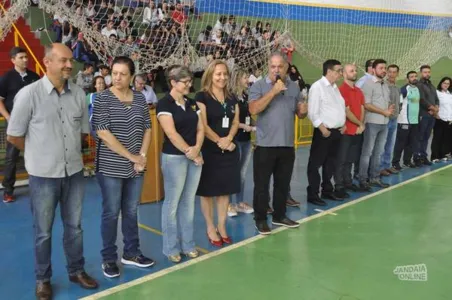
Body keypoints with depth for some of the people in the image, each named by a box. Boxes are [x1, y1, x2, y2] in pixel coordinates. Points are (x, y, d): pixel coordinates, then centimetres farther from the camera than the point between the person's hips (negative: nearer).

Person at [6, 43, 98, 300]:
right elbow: (14, 136, -4)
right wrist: (39, 154, 6)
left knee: (74, 226, 17)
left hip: (75, 172, 3)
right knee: (43, 231, 12)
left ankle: (77, 271, 35)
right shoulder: (29, 94, -12)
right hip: (44, 175, -3)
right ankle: (43, 279, 31)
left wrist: (69, 152, 10)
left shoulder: (79, 94, -1)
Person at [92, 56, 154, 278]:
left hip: (135, 167, 4)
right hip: (110, 167, -4)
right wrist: (131, 156, -14)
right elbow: (103, 133, -15)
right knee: (111, 213, 5)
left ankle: (131, 253, 29)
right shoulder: (102, 99, -8)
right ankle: (108, 258, 21)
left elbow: (147, 129, 9)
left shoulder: (140, 99, 6)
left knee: (131, 211, 14)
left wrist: (142, 156, -5)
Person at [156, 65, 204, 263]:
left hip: (195, 156, 6)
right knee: (172, 202, 3)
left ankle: (188, 244, 23)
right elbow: (172, 134, -16)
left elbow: (200, 128, 8)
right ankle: (171, 247, 15)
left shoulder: (192, 103, 11)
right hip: (174, 158, -6)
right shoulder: (164, 104, -9)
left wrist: (197, 148, -9)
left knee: (189, 201, 12)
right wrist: (189, 152, -12)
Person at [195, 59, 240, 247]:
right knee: (207, 190, 3)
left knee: (225, 189, 10)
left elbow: (236, 122, 6)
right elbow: (203, 125, -12)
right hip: (209, 150, -5)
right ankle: (210, 228, 16)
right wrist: (219, 141, -15)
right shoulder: (202, 97, -6)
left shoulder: (232, 98, 12)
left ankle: (222, 227, 22)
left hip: (229, 151, 5)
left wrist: (228, 139, -11)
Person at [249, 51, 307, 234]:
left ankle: (279, 216, 30)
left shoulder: (294, 87, 10)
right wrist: (273, 91, -20)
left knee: (283, 184, 15)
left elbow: (299, 113, 17)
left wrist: (303, 111, -7)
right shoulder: (258, 86, -5)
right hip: (265, 145, -4)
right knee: (262, 185, 3)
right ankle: (260, 219, 17)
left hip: (287, 145, 5)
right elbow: (253, 110, -20)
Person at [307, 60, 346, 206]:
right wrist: (322, 128, -18)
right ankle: (313, 194, 6)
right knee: (316, 164, -1)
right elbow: (313, 112, -16)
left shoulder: (335, 87, 16)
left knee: (331, 163, 16)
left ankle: (327, 190, 28)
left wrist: (343, 124, 9)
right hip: (324, 131, -9)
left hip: (337, 131, 9)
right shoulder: (317, 87, -11)